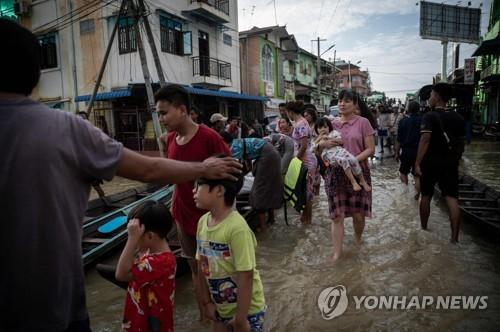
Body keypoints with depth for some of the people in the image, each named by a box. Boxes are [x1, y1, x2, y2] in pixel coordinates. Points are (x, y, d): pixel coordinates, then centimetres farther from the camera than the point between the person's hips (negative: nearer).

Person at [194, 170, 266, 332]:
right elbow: (203, 266, 1)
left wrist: (241, 319, -17)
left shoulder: (237, 228, -29)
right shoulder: (203, 222, -7)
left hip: (247, 309, -6)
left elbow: (245, 276, -24)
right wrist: (207, 302, 6)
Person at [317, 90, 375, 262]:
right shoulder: (332, 124, 8)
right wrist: (324, 144, -13)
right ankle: (337, 253, 11)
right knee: (337, 215, 2)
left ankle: (358, 242, 37)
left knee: (358, 214, 8)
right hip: (335, 173, 2)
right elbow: (318, 148, 10)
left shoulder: (362, 122, -1)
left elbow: (371, 149, -5)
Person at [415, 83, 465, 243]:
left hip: (430, 162, -4)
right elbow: (461, 143, 10)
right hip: (450, 163, 4)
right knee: (452, 198, 0)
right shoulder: (458, 118, 6)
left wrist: (417, 163, -22)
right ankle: (455, 237, -4)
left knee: (426, 196, 13)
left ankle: (423, 228, 26)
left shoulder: (429, 116, -11)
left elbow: (425, 140, -22)